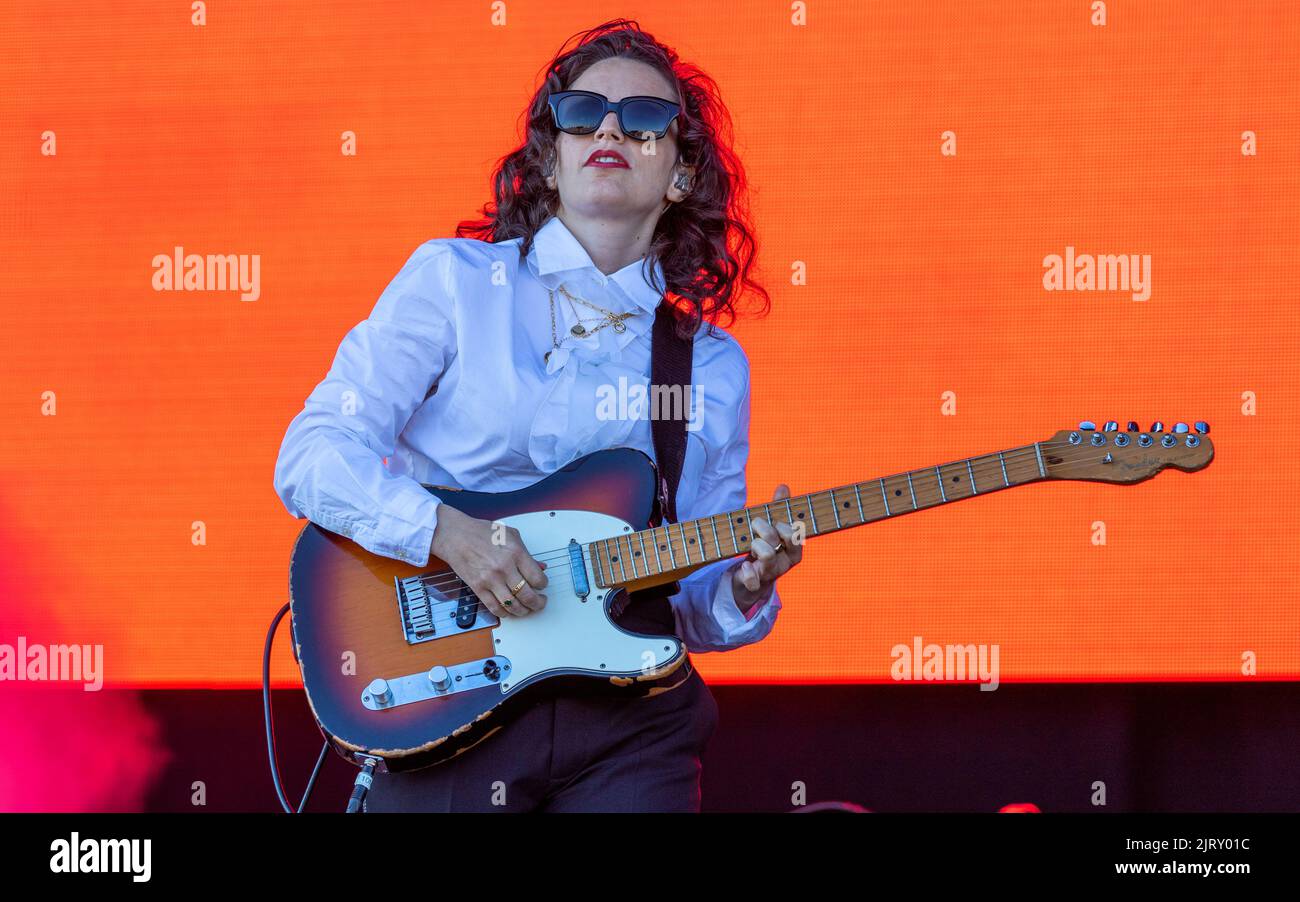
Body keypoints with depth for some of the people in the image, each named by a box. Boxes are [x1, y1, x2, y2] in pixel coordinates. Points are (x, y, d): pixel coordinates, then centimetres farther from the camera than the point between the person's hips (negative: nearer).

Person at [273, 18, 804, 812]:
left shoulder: (713, 365, 12)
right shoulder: (453, 282, 3)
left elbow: (692, 605, 14)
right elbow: (311, 460, -5)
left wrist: (742, 592, -9)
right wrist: (446, 531, -20)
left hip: (629, 724, 2)